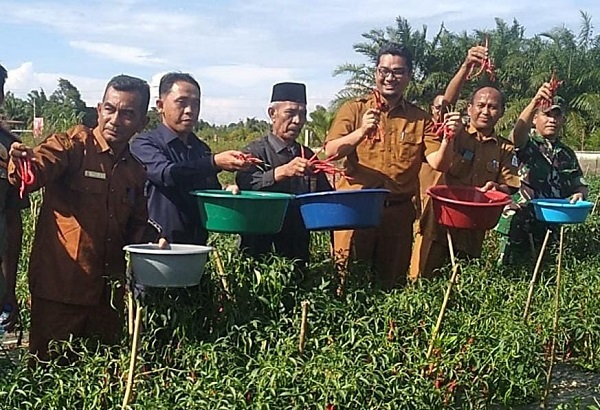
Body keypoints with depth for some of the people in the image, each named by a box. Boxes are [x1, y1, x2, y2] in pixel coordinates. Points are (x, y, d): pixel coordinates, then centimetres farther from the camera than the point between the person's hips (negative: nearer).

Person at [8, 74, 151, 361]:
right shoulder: (74, 145, -7)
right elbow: (34, 175, -25)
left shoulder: (137, 170, 11)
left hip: (109, 292, 6)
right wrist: (23, 162, -47)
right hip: (59, 287, -5)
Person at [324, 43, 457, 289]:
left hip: (399, 211, 2)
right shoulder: (354, 109, 4)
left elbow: (439, 164, 1)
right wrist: (361, 132, -24)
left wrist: (447, 138, -18)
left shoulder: (420, 119, 9)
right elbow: (331, 151, -9)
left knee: (393, 281, 11)